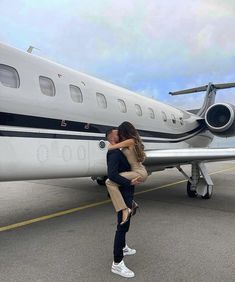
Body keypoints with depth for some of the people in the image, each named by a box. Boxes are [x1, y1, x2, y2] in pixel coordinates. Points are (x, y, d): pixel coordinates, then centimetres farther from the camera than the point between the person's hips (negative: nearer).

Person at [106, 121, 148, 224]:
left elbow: (110, 147, -12)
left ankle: (125, 210, -21)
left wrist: (111, 144, 8)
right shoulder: (135, 140, 12)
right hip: (141, 171, 10)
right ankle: (132, 204, 31)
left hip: (139, 173, -10)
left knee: (110, 182, -20)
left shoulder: (129, 141, -15)